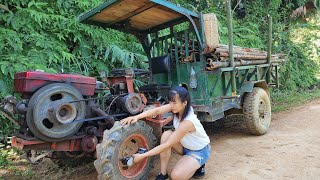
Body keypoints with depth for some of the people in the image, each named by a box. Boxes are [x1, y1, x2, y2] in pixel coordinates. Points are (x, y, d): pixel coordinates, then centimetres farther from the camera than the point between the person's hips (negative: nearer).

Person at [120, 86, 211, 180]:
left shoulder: (187, 122, -37)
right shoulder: (178, 107, -17)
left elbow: (167, 145, -34)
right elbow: (157, 110, -24)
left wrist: (142, 156, -33)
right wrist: (137, 117, -41)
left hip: (200, 151, -7)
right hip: (186, 146, 7)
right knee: (166, 135, -22)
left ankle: (198, 166, 5)